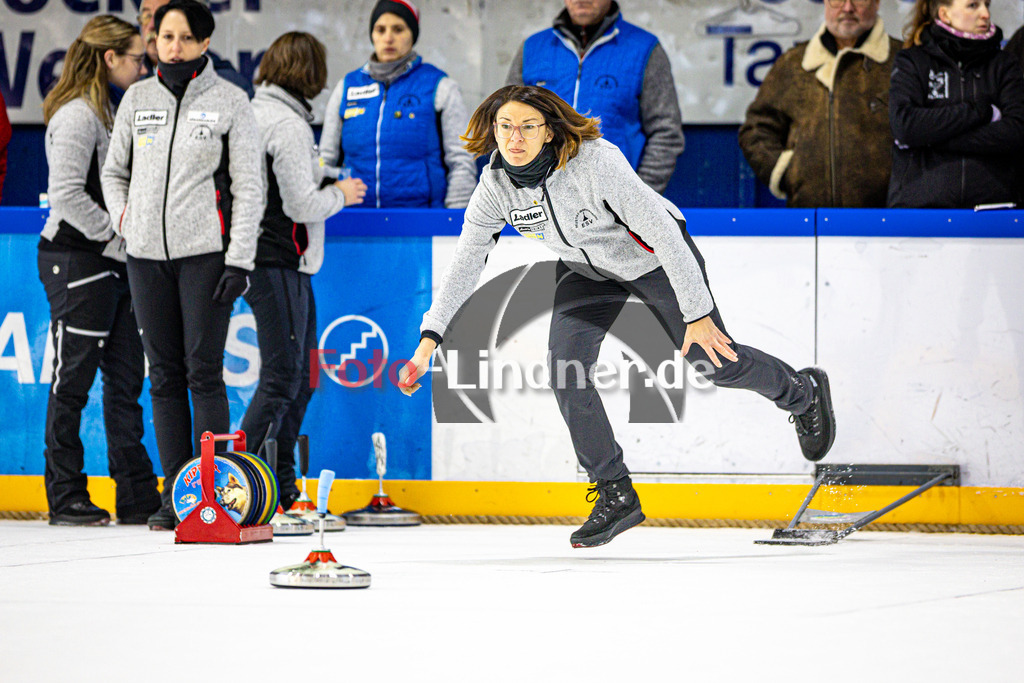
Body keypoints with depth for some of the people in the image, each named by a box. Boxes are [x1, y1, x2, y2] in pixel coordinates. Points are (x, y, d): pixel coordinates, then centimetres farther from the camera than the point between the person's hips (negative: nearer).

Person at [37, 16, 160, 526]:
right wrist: (117, 238, -15)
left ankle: (138, 497, 11)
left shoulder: (116, 110, 16)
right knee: (73, 381, -3)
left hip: (116, 262, 9)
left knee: (126, 378, 8)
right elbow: (67, 194, -20)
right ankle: (65, 499, 3)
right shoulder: (77, 115, -13)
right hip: (77, 260, -9)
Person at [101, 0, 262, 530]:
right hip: (147, 255, 4)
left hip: (205, 253, -4)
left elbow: (248, 186, -2)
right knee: (165, 375, 5)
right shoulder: (138, 99, 10)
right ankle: (174, 491, 9)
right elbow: (114, 171, 21)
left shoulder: (229, 102, -1)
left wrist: (240, 260, -8)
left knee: (203, 370, -7)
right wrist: (124, 221, 6)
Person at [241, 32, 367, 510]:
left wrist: (322, 184, 17)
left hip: (258, 259, 10)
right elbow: (301, 205, -19)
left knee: (300, 377, 14)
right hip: (279, 265, -10)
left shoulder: (253, 113, 12)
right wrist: (340, 194, -2)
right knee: (281, 378, -7)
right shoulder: (288, 124, -16)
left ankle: (282, 489, 18)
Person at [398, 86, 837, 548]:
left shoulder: (596, 162, -37)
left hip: (654, 258, -5)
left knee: (717, 363, 6)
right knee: (565, 368, -14)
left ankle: (802, 393, 39)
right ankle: (615, 494, 1)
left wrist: (697, 314, -30)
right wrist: (429, 341, -21)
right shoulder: (497, 183, -21)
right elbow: (464, 264, -13)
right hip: (587, 269, 5)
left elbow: (662, 233, -33)